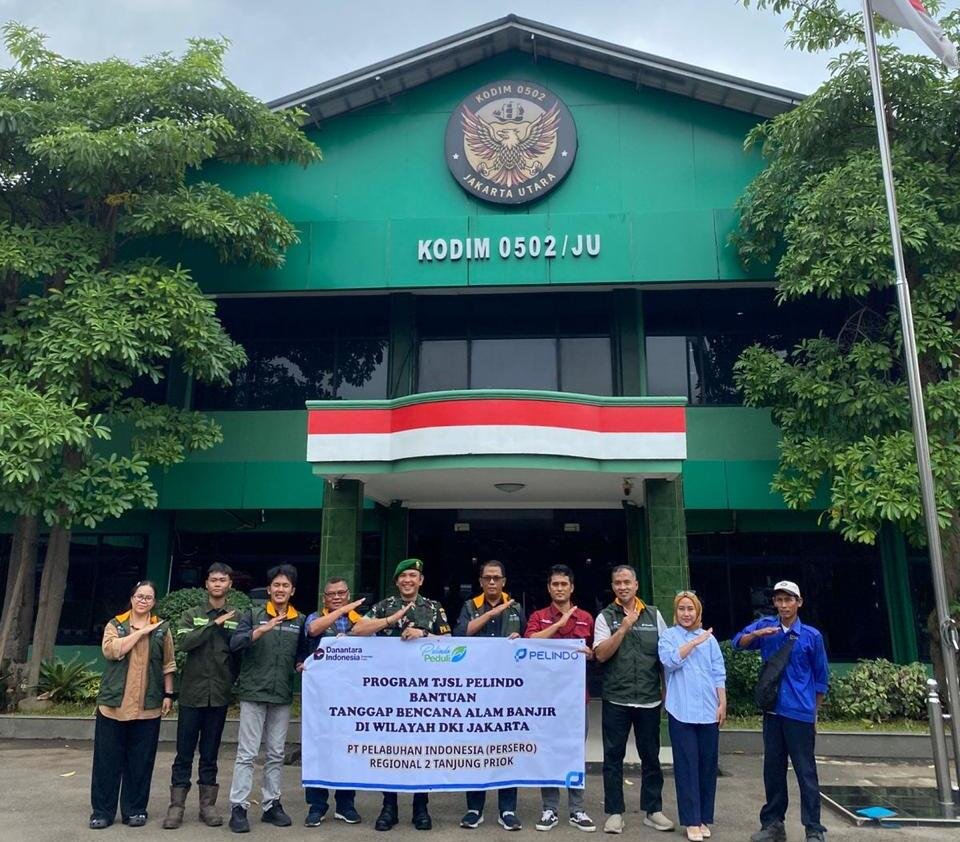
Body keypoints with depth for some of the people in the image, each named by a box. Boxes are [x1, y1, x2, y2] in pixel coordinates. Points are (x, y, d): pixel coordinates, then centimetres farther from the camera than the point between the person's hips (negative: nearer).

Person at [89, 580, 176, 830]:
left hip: (147, 706, 0)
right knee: (108, 759, 5)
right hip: (113, 703, 0)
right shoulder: (115, 624, 5)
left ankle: (135, 810, 17)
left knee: (140, 761, 6)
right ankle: (102, 811, 17)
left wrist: (168, 694, 2)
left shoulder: (162, 628, 7)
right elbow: (111, 650, -15)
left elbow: (168, 665, 8)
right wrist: (140, 632, -14)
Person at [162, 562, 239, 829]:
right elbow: (183, 643, -15)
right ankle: (176, 805, 14)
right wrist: (214, 623, -20)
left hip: (219, 695, 1)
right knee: (184, 753, 5)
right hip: (192, 693, -1)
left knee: (210, 754, 10)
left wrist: (233, 682, -3)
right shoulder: (191, 615, 2)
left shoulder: (237, 618, 3)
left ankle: (208, 805, 19)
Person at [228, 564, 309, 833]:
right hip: (253, 693, -3)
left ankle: (271, 805, 21)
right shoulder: (253, 615, -2)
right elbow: (235, 643, -16)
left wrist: (303, 664, -6)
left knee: (276, 754, 11)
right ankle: (238, 807, 8)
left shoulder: (300, 620, 7)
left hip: (282, 696, 3)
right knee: (247, 754, 0)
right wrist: (262, 630, -30)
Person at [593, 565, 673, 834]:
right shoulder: (605, 617, -1)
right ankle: (614, 812, 16)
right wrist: (624, 627, -18)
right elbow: (601, 654, -12)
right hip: (616, 700, -2)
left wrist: (667, 689, 7)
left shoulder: (654, 615, 5)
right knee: (613, 757, 5)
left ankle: (652, 810, 24)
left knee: (651, 757, 11)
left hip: (649, 699, 2)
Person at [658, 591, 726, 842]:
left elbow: (719, 674, 9)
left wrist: (722, 704, 3)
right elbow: (670, 660, -16)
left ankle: (705, 818, 21)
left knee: (708, 765, 8)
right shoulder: (668, 636, 2)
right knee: (687, 766, 0)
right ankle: (691, 820, 8)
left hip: (708, 711, 3)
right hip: (682, 711, -3)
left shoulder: (709, 638, 9)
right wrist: (694, 642, -12)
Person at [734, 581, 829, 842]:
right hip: (772, 710, 3)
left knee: (806, 772, 2)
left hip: (800, 713, -3)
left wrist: (815, 712, 7)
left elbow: (821, 677, 5)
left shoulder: (811, 635, -4)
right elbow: (738, 642, -5)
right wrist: (757, 634, -24)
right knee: (773, 768, 12)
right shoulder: (766, 625, 2)